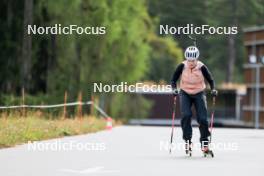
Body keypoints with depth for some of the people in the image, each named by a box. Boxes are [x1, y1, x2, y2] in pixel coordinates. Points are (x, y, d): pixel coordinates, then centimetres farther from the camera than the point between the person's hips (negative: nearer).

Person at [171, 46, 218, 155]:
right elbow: (174, 79, -2)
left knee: (202, 119, -10)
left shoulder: (202, 67, -16)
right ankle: (187, 141, -13)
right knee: (186, 115, -22)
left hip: (199, 94, 0)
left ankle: (204, 143, 8)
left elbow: (210, 80, -2)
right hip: (185, 94, 0)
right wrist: (174, 89, -21)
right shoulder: (182, 66, -14)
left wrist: (213, 89, -20)